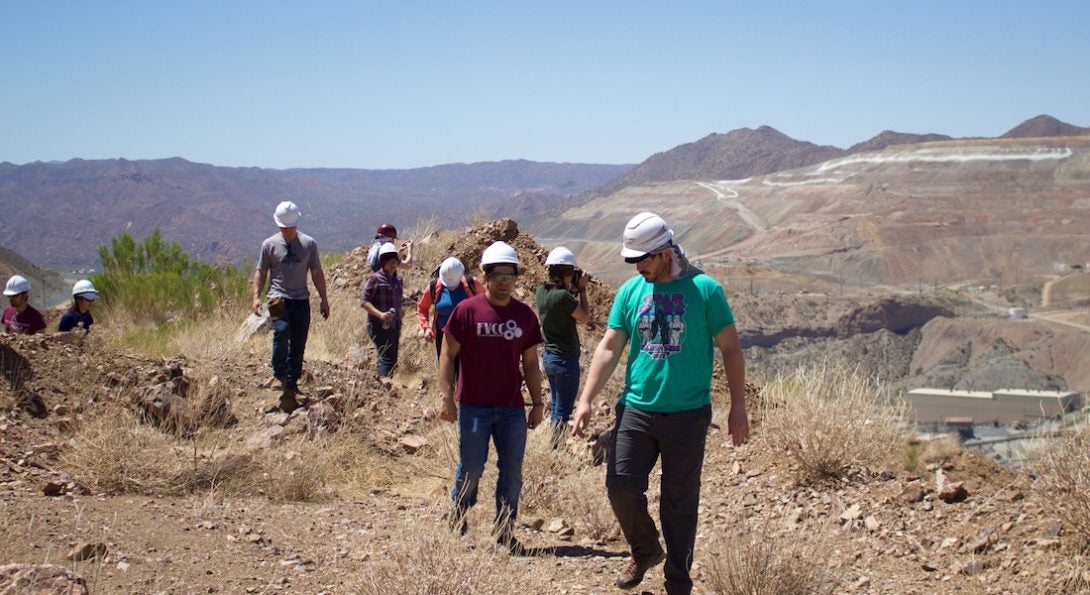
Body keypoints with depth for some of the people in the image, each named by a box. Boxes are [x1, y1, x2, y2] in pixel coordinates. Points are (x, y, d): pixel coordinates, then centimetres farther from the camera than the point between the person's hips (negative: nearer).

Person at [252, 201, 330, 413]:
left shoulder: (309, 244, 7)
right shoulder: (270, 244, 4)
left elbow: (317, 273, 13)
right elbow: (261, 272, 8)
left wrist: (323, 299, 11)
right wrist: (256, 296, -5)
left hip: (301, 300, 2)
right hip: (279, 298, -2)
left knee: (298, 344, 3)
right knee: (281, 332, -26)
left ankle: (292, 384, 13)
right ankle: (281, 376, -18)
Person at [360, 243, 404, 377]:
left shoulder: (399, 281, 13)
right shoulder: (375, 279, -7)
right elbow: (364, 301, -10)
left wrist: (399, 328, 21)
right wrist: (380, 314, -23)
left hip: (394, 326, 7)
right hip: (379, 326, -7)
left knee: (393, 360, 7)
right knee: (387, 359, -15)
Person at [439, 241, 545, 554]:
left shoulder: (525, 315, 6)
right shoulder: (467, 310, -5)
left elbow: (530, 363, 12)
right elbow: (448, 355, -3)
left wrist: (537, 403, 9)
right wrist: (447, 398, -9)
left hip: (513, 408, 3)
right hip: (474, 407, -3)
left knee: (512, 471, 5)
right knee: (471, 468, 3)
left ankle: (505, 529, 16)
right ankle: (458, 514, 26)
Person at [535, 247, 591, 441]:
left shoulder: (541, 292, 1)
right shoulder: (563, 296, -23)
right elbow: (585, 318, -11)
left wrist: (574, 290, 6)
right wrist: (582, 289, -6)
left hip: (548, 357, 8)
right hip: (565, 360, -8)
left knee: (556, 407, 20)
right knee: (563, 412, 0)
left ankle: (552, 442, 26)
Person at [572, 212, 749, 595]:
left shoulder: (704, 290, -7)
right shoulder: (630, 291, 2)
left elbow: (731, 349, -3)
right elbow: (609, 348, 5)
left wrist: (738, 408, -5)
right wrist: (586, 401, -1)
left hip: (688, 415, -3)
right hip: (635, 410, 3)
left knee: (680, 503, 5)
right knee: (621, 486, -1)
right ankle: (645, 551, 27)